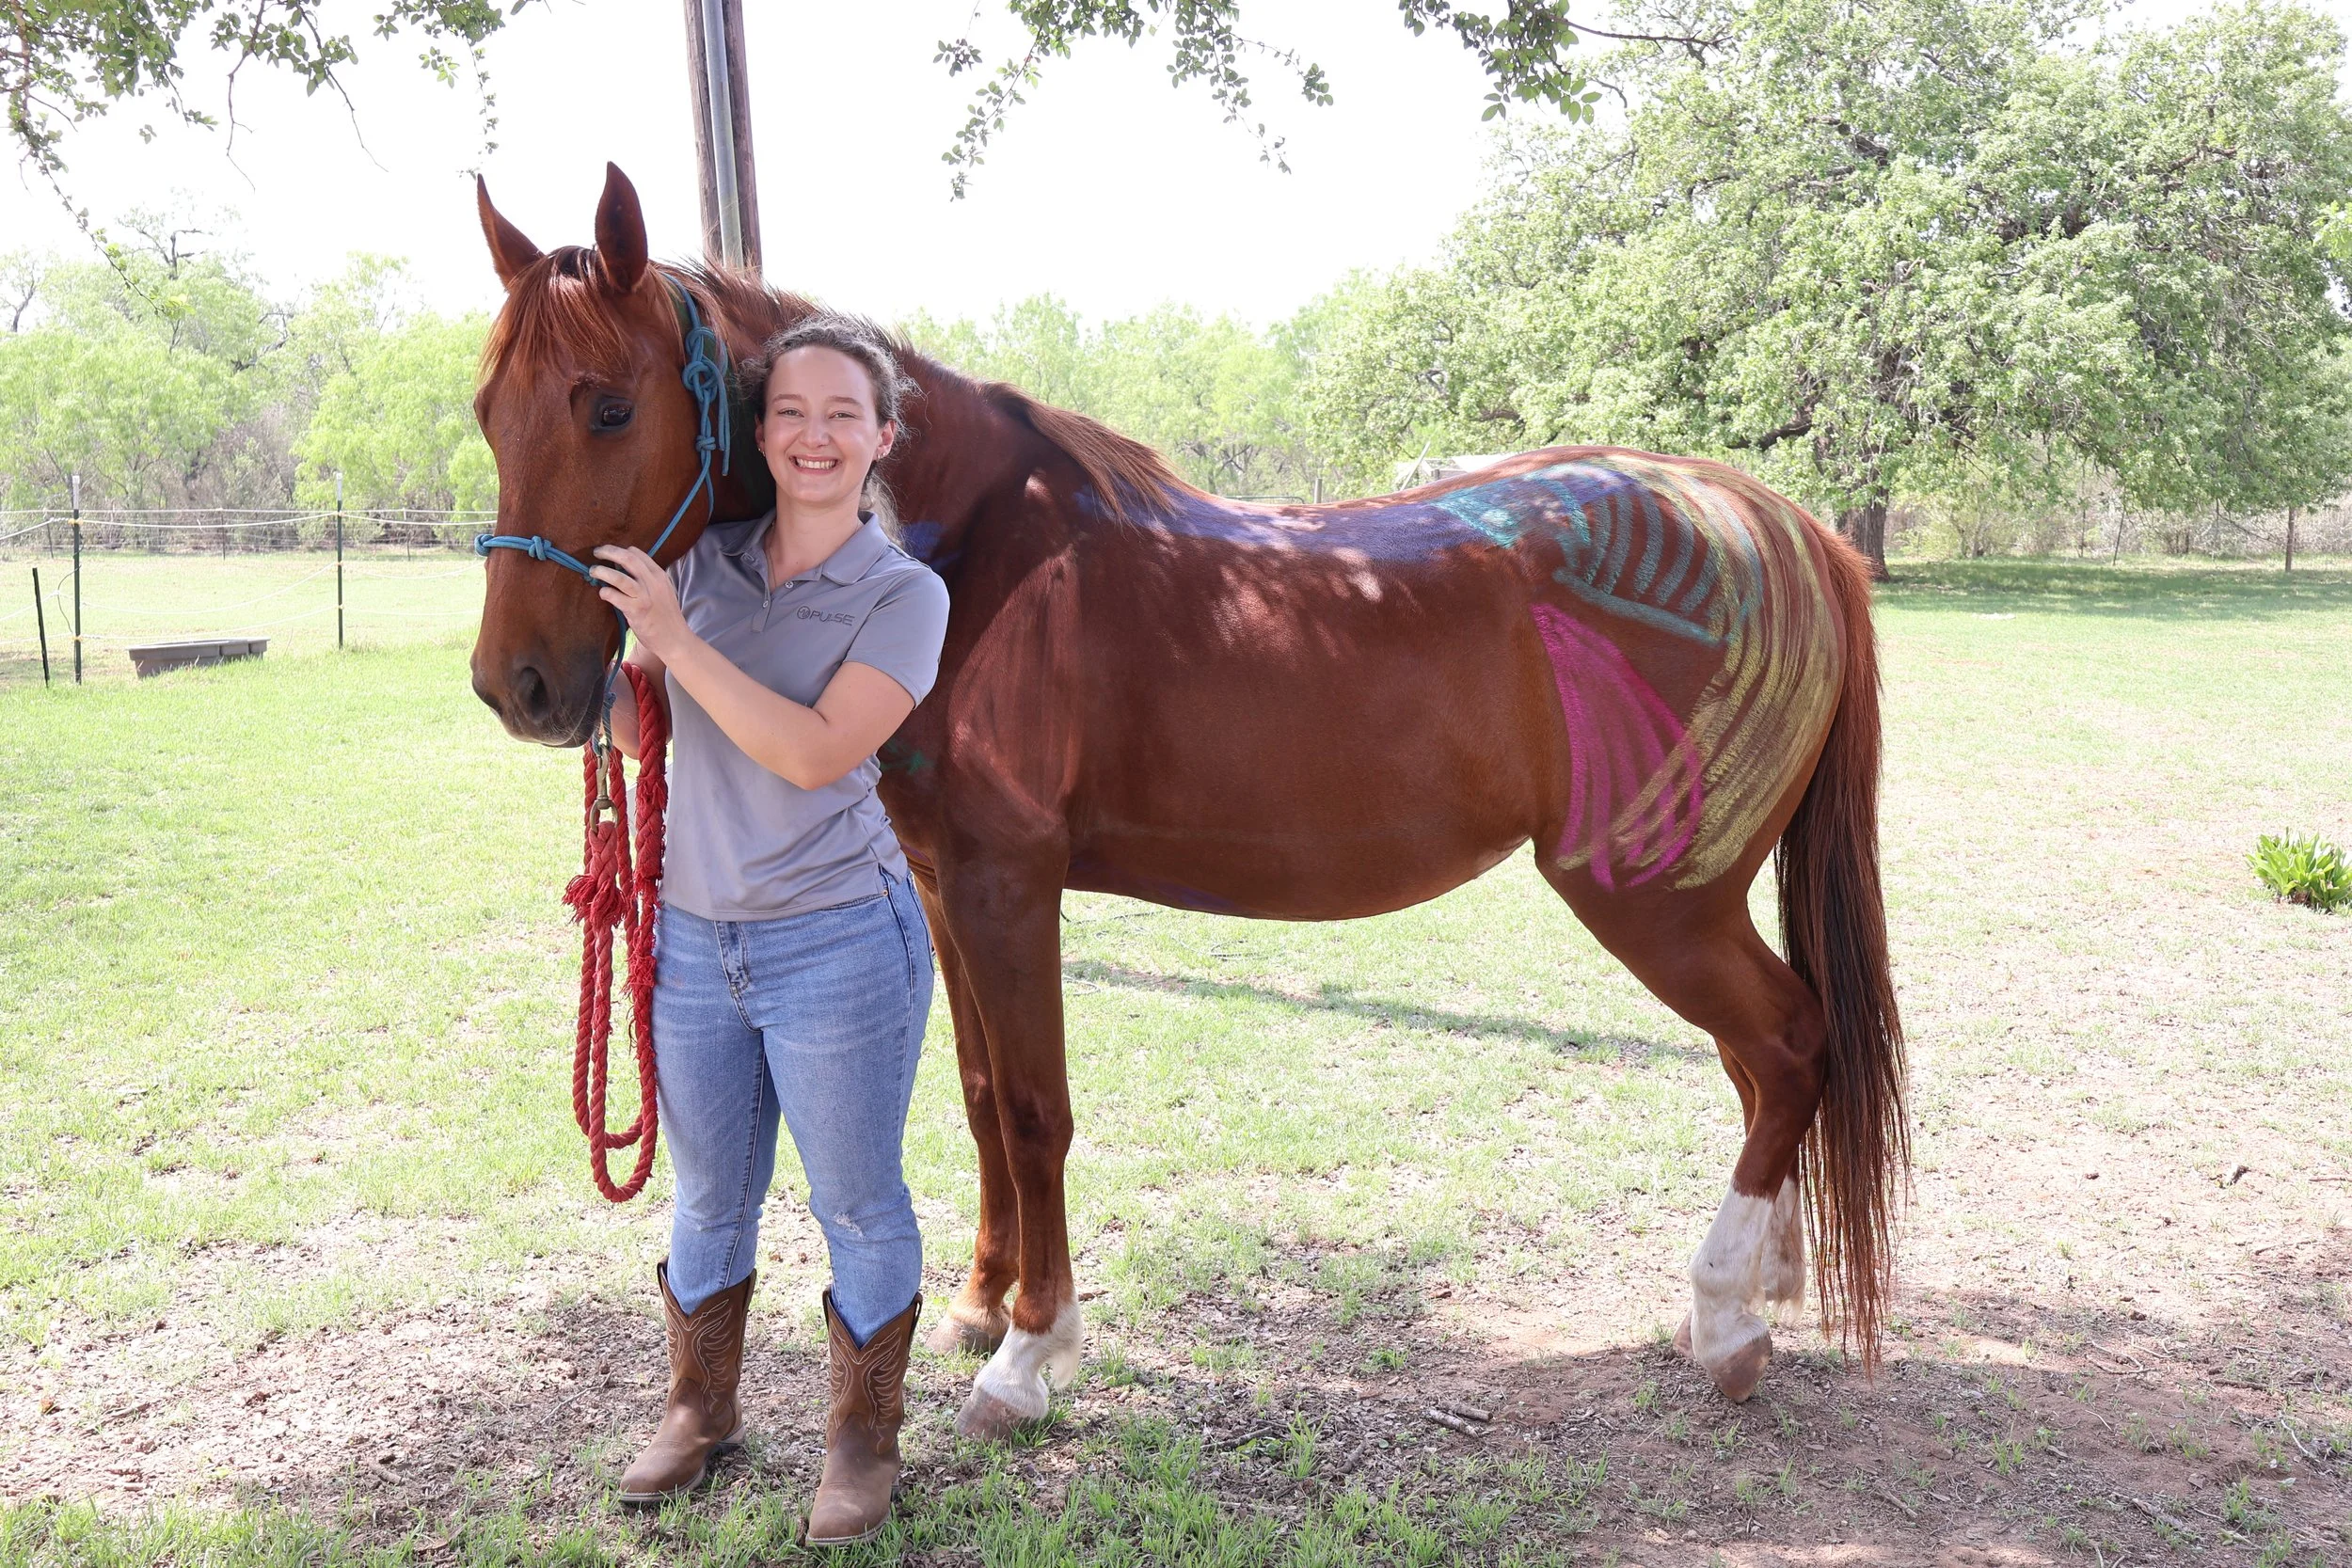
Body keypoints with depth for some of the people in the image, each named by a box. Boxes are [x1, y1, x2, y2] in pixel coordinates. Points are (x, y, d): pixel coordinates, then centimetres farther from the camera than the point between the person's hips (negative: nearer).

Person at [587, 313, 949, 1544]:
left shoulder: (905, 593, -9)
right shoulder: (705, 560, 3)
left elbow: (815, 750, -22)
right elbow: (638, 727, 9)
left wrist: (673, 638, -23)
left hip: (837, 946, -4)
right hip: (693, 937, 4)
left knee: (857, 1208, 10)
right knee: (709, 1199, 21)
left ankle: (864, 1438, 31)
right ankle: (700, 1409, 43)